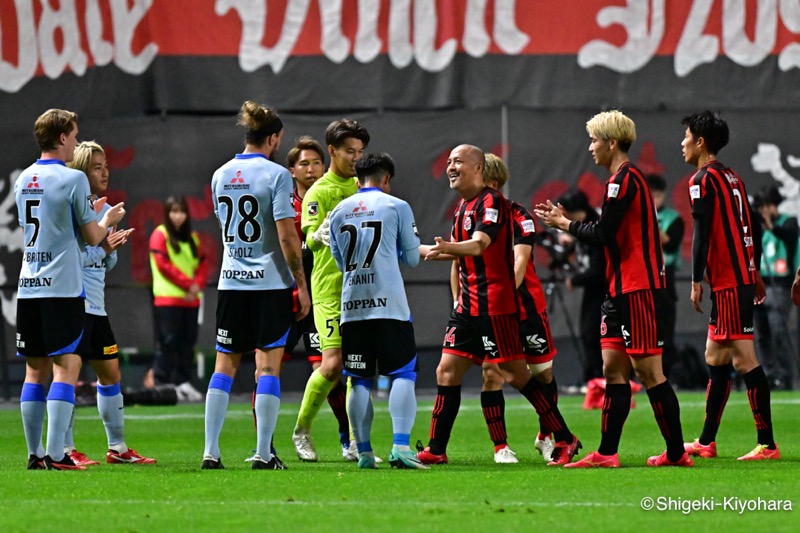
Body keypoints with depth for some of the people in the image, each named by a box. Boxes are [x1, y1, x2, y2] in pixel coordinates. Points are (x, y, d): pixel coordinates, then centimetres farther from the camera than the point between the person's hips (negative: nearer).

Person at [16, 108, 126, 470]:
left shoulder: (23, 179, 13)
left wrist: (90, 211, 29)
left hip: (28, 288, 6)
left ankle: (35, 454, 10)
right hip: (63, 288, -6)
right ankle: (55, 454, -14)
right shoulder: (72, 179, -8)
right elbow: (92, 237, -3)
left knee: (36, 370, 10)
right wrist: (108, 220, 17)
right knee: (66, 367, -7)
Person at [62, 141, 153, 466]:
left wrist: (113, 249, -2)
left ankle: (117, 448, 19)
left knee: (110, 374, 11)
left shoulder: (104, 209, 14)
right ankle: (65, 449, -3)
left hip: (96, 304, 9)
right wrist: (102, 247, -19)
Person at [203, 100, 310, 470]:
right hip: (270, 283, -5)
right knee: (268, 367, -1)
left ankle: (210, 452, 4)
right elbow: (287, 236, -13)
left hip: (231, 283, 5)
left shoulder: (221, 175, 9)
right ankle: (263, 454, -4)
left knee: (224, 366, 9)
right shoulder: (276, 175, -10)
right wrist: (301, 284, -6)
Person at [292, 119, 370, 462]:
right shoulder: (319, 192, -5)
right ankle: (302, 431, 5)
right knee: (333, 363, -14)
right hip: (330, 288, -5)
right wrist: (320, 236, -38)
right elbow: (310, 239, -18)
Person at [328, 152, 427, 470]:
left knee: (361, 381, 7)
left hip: (352, 306, 4)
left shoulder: (339, 211, 13)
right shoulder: (396, 206, 3)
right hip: (389, 303, -4)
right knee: (404, 374, -2)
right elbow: (412, 259, 9)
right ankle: (400, 447, -16)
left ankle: (364, 452, 4)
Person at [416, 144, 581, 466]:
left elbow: (479, 245, -30)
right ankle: (436, 450, 5)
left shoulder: (491, 202, -13)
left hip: (495, 304, -9)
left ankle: (565, 440, 2)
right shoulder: (464, 205, 16)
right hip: (468, 305, 9)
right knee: (447, 371, 3)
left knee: (516, 375, -7)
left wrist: (447, 247, -48)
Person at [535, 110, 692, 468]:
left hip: (639, 289, -10)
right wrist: (565, 221, 15)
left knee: (648, 371, -8)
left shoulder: (624, 179, -13)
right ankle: (607, 454, 7)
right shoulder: (625, 178, 18)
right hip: (623, 288, 10)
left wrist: (565, 225, -1)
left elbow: (602, 235, -17)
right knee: (613, 368, 8)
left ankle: (676, 452, -5)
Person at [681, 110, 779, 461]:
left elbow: (702, 234, -17)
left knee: (744, 360, -10)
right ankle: (706, 442, 20)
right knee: (715, 357, 14)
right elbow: (752, 225, 20)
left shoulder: (703, 179, -10)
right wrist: (755, 272, 24)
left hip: (728, 282, -10)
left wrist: (696, 281, -15)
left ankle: (767, 444, -13)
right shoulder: (732, 177, 17)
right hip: (743, 276, 10)